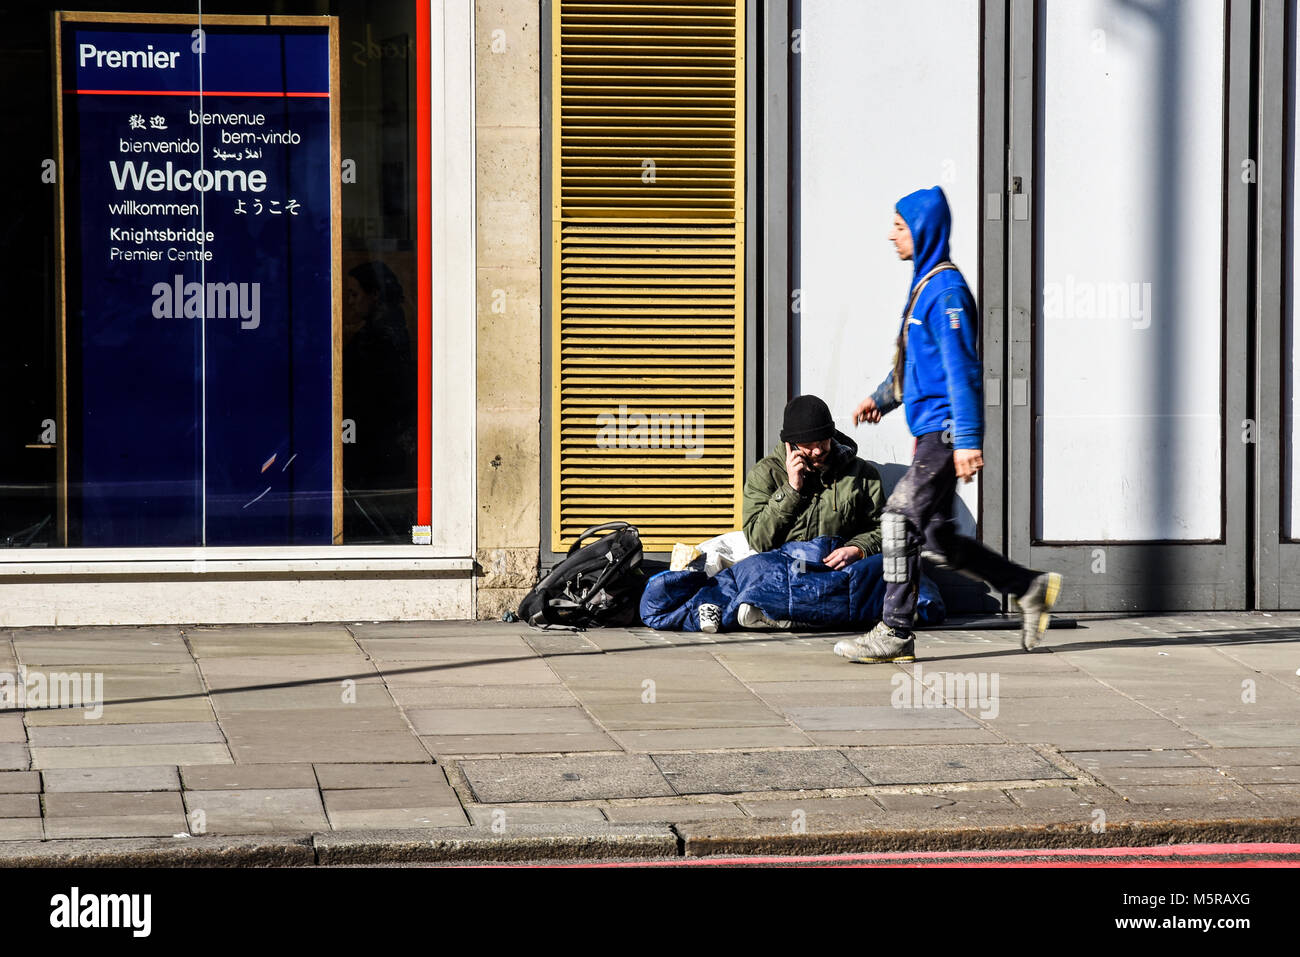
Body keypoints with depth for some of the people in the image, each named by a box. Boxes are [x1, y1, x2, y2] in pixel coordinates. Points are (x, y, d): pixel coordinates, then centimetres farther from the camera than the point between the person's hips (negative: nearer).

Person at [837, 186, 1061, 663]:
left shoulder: (946, 289, -13)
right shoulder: (925, 285, 18)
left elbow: (962, 368, -20)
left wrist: (967, 440, -24)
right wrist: (882, 397, 23)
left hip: (945, 430, -10)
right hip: (932, 432, 10)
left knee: (901, 515, -12)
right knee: (935, 532, 9)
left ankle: (895, 633, -9)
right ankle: (1032, 588, 16)